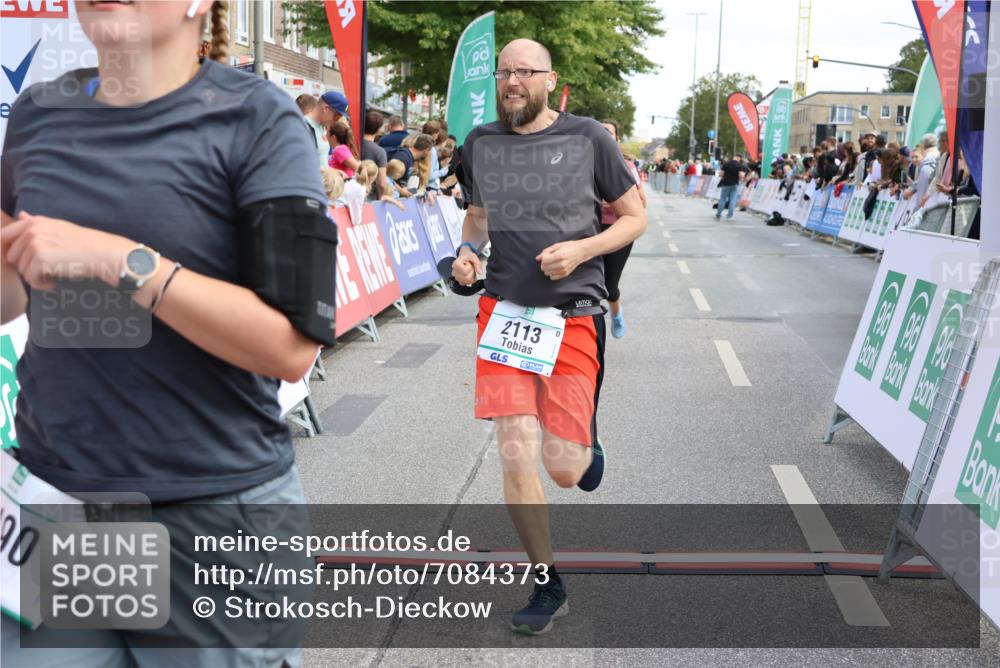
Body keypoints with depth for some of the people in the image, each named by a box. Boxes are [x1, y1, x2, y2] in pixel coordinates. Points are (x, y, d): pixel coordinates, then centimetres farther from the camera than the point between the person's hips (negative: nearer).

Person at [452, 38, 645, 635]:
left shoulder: (588, 139, -3)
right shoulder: (480, 143, 6)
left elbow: (635, 217, 3)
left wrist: (582, 249, -14)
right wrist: (468, 250, 1)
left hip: (572, 313, -2)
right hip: (504, 310, 2)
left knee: (563, 467, -2)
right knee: (516, 455, -6)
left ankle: (587, 447, 38)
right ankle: (547, 585, 13)